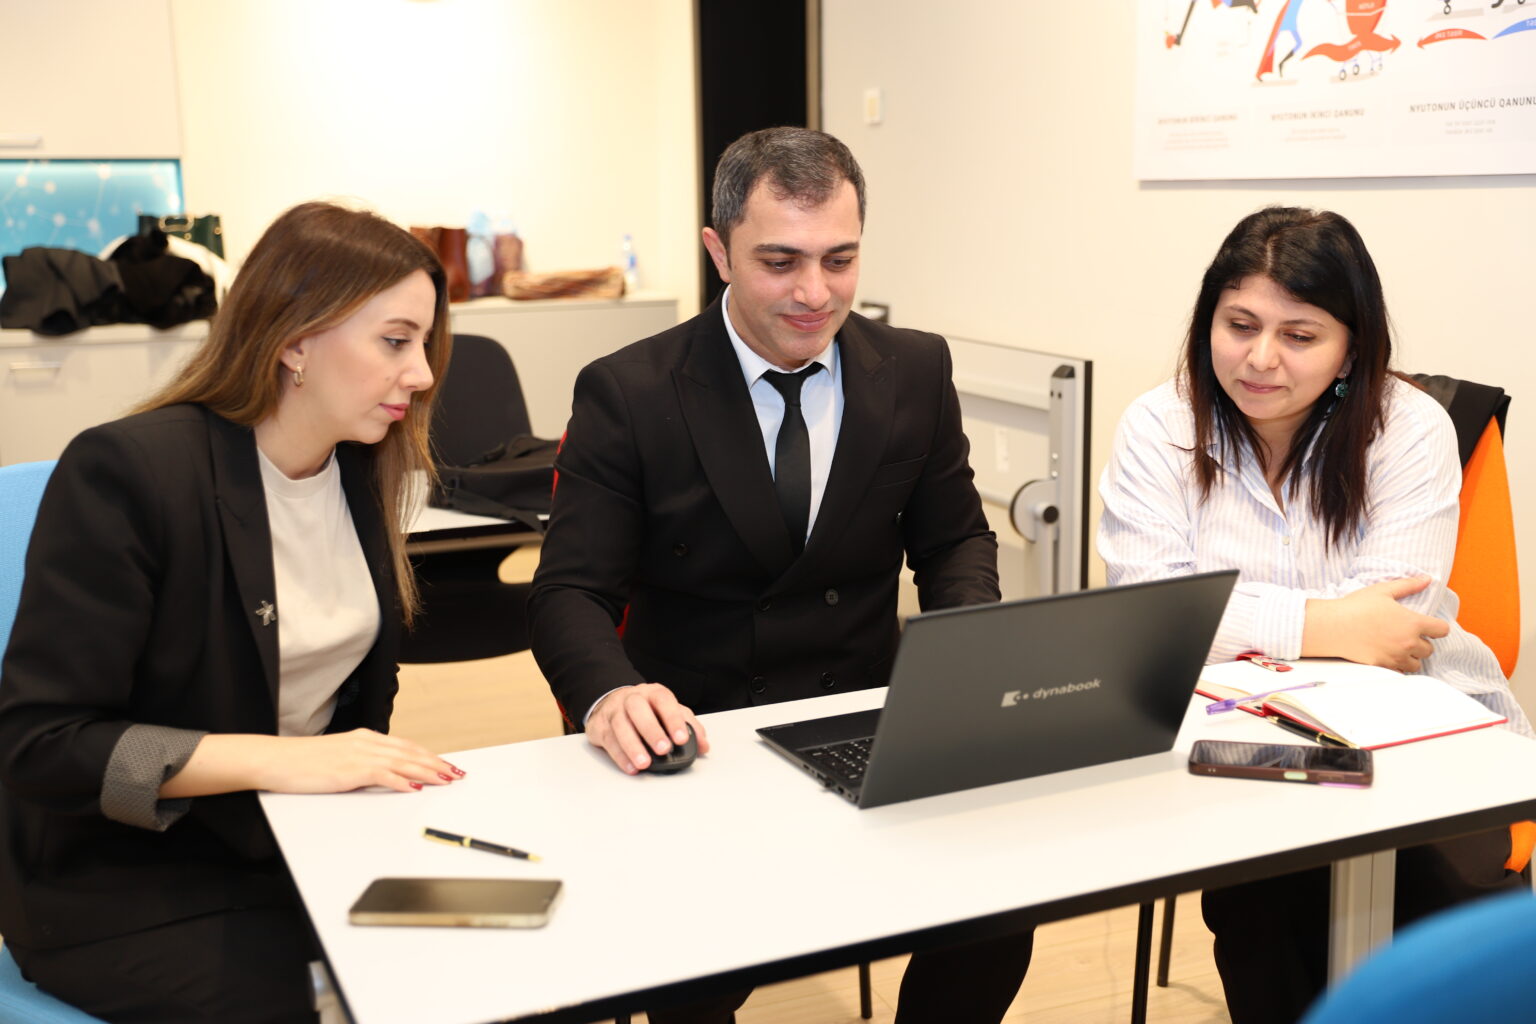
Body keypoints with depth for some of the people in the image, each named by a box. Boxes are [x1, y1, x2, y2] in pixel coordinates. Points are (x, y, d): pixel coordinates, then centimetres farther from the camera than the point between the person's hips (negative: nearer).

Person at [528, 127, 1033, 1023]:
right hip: (699, 743, -2)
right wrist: (610, 692, -30)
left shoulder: (916, 371, 4)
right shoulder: (627, 395, -6)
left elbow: (954, 539, 11)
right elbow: (573, 590, -8)